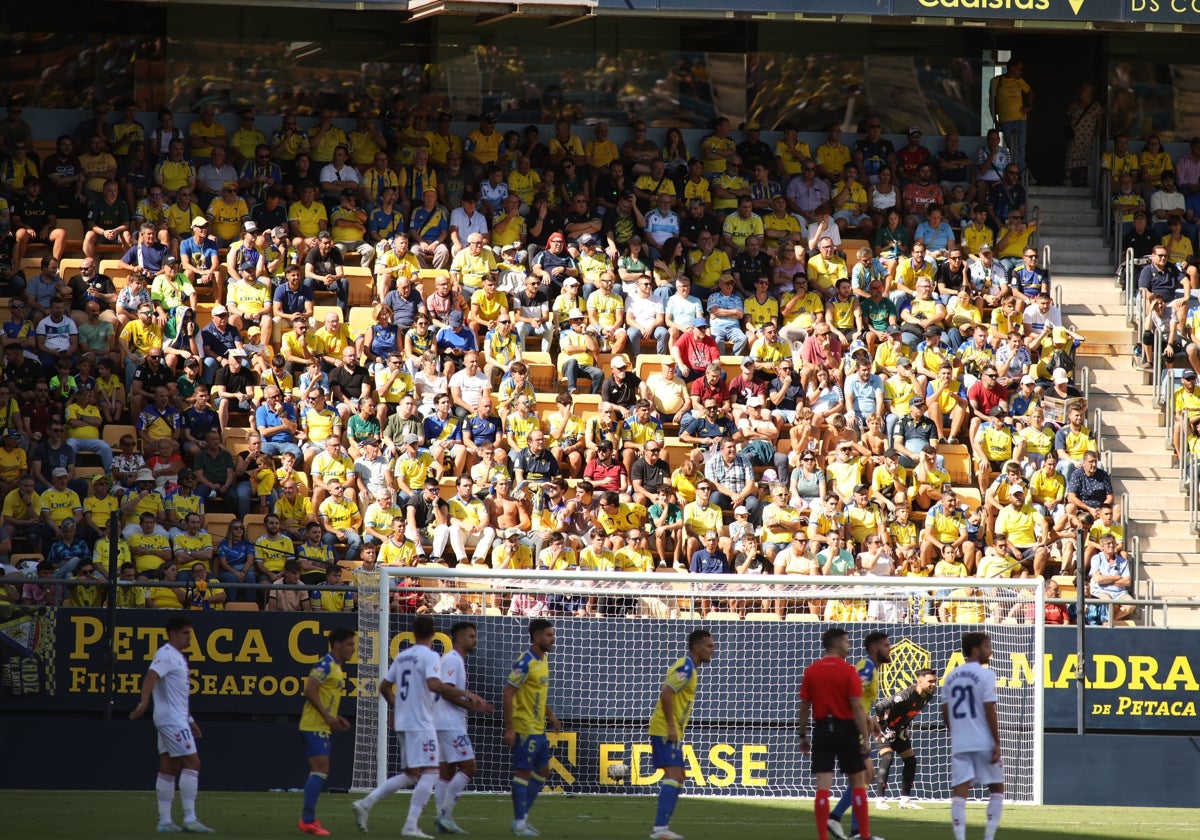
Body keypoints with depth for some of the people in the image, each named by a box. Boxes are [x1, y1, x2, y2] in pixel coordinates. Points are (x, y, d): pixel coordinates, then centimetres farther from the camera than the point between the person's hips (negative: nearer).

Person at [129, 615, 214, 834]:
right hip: (171, 719, -10)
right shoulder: (166, 655, -12)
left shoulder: (179, 657, 19)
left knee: (169, 768, 8)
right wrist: (144, 702, -43)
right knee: (192, 762, -12)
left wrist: (189, 720, 28)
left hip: (177, 720, 10)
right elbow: (151, 676, -28)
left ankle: (165, 821, 8)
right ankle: (190, 819, -14)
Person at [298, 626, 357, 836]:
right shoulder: (326, 665, -12)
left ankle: (309, 819, 15)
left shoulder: (336, 668, 18)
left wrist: (335, 718, 15)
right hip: (314, 726, -10)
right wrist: (327, 715, -22)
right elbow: (309, 690, -21)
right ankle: (308, 820, -15)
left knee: (319, 772, 12)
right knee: (319, 771, -14)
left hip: (320, 727, 10)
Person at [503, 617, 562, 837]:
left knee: (542, 771, 15)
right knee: (523, 772, -4)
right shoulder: (525, 663, -18)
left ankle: (523, 817, 22)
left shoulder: (543, 661, 11)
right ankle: (519, 823, 1)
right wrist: (509, 729, -23)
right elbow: (508, 693, -20)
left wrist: (550, 716, 16)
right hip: (525, 728, -10)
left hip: (539, 728, 10)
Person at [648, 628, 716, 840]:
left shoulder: (689, 668, 16)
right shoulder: (686, 668, -15)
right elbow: (666, 694, -24)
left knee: (677, 779, 14)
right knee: (673, 776, -17)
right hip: (666, 731, -10)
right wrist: (671, 727, -23)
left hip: (672, 731, 10)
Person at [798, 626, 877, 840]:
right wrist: (865, 736, -10)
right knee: (857, 782, 8)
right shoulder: (848, 671, -9)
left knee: (823, 785, 0)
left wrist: (803, 736, 12)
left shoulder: (811, 672, 3)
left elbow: (804, 707, 4)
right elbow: (857, 707, -13)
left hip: (822, 730, 3)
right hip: (846, 729, -3)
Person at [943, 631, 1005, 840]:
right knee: (997, 788, 11)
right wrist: (997, 743, -9)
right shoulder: (985, 675, -8)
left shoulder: (952, 677, 11)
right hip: (984, 743, -4)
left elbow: (945, 713, 14)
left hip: (959, 744, 4)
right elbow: (990, 711, -12)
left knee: (959, 791, -1)